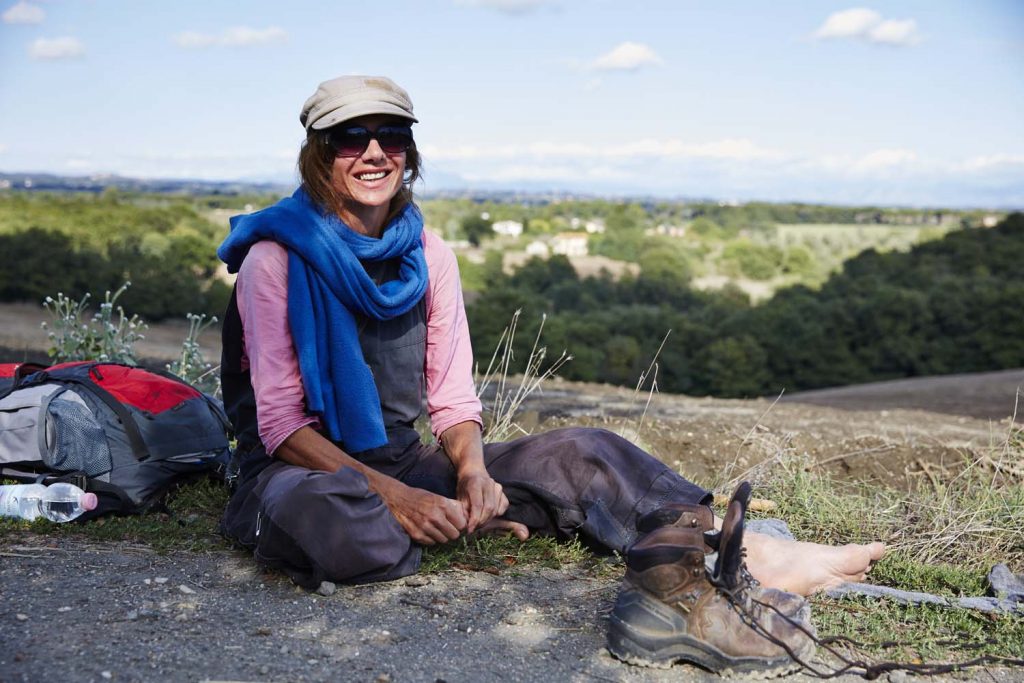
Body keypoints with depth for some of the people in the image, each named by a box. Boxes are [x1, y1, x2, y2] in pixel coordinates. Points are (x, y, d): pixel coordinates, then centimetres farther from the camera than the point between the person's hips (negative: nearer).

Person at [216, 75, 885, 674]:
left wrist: (471, 470, -19)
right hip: (306, 470, -5)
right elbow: (282, 422, -16)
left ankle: (750, 553, -22)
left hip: (406, 461, 5)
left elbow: (453, 401, 3)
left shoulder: (429, 256, 2)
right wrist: (390, 495, -27)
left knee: (582, 453, -12)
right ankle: (472, 526, -17)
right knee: (324, 520, -43)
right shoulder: (277, 260, -13)